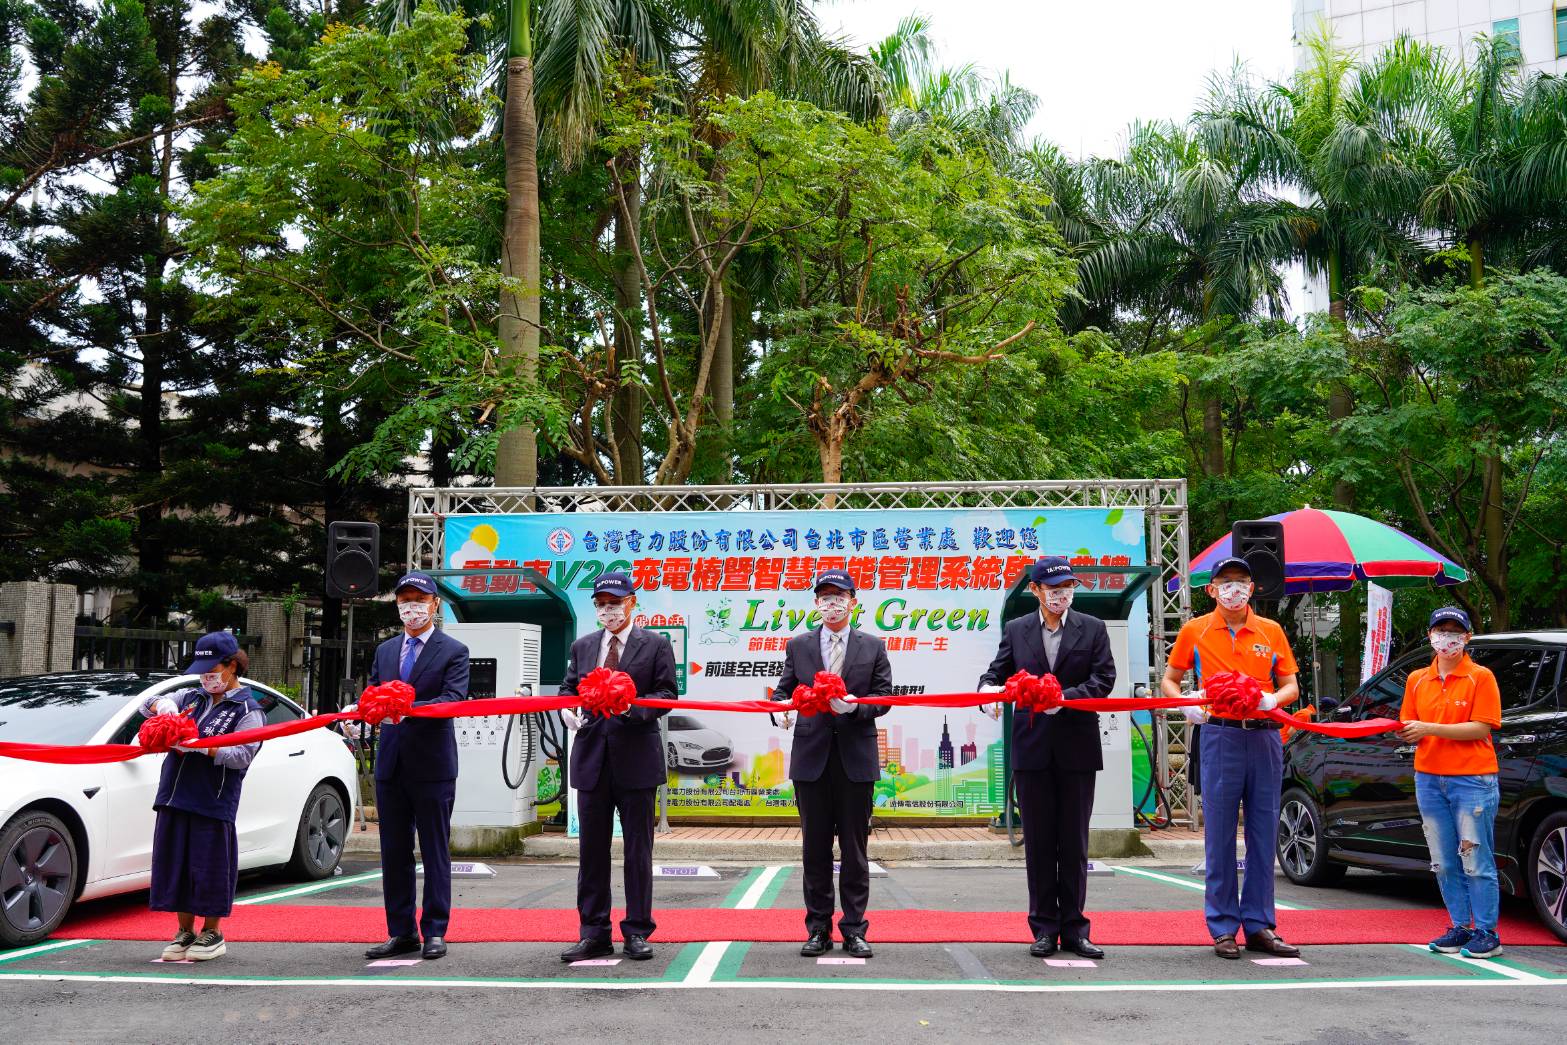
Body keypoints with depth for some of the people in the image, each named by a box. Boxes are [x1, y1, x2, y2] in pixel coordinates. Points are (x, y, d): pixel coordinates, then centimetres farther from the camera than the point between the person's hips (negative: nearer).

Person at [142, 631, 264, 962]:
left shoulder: (248, 710, -2)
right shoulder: (192, 697, 17)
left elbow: (241, 755, -13)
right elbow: (146, 705, 24)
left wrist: (199, 746, -23)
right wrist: (162, 704, 1)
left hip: (213, 804, -6)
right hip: (174, 798, 6)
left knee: (210, 866, -1)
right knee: (175, 862, 9)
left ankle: (212, 934, 14)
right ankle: (185, 932, 23)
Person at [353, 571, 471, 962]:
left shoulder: (453, 651, -3)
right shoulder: (384, 651, 15)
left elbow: (454, 699, -16)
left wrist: (410, 708, -30)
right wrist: (356, 710, -13)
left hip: (433, 765, -6)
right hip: (390, 765, 6)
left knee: (435, 852, 2)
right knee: (393, 852, 10)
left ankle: (434, 932, 10)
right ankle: (402, 932, 19)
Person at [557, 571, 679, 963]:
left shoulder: (656, 645, 3)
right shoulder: (582, 646, 14)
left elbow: (667, 694, -3)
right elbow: (568, 688, 15)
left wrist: (633, 705, -20)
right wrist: (567, 709, -8)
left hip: (636, 758, -3)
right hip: (591, 758, 3)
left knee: (638, 848, 3)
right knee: (591, 848, 6)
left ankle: (637, 932, 12)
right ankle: (594, 934, 14)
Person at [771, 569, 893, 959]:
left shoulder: (873, 647, 7)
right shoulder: (798, 646, 10)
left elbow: (883, 696, 2)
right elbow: (785, 689, 8)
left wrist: (856, 705, -16)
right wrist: (781, 707, -14)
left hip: (856, 758, -1)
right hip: (811, 755, 1)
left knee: (854, 849, 4)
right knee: (815, 848, 6)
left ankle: (854, 930, 13)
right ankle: (818, 929, 16)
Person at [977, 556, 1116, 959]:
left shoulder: (1092, 629, 5)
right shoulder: (1015, 630, 8)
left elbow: (1103, 679, -4)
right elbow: (996, 672, 8)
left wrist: (1065, 697, -18)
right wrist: (989, 688, -16)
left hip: (1077, 748, -1)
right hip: (1032, 748, 1)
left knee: (1074, 842, 5)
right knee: (1038, 841, 5)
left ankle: (1074, 928, 14)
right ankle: (1044, 928, 13)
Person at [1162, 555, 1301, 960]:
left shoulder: (1271, 631, 10)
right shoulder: (1195, 631, 6)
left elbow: (1291, 686, 12)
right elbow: (1169, 680, 13)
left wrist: (1273, 698, -10)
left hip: (1264, 737, 2)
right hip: (1220, 736, -2)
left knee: (1264, 833, 6)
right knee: (1219, 834, 0)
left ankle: (1260, 926, 16)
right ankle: (1223, 928, 8)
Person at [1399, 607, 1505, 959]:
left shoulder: (1481, 677, -3)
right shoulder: (1417, 680, 12)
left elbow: (1481, 729, -12)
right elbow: (1410, 729, 13)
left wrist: (1430, 728, -18)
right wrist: (1406, 732, -11)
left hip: (1473, 779, -5)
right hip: (1429, 780, 5)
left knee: (1476, 862, -3)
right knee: (1444, 863, 8)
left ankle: (1487, 934, 5)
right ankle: (1460, 927, 17)